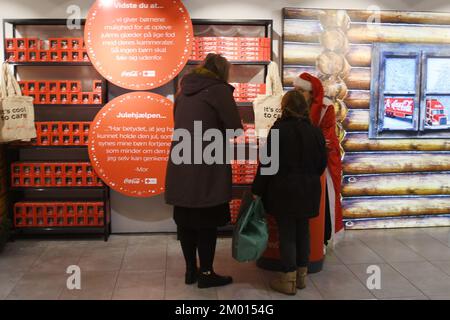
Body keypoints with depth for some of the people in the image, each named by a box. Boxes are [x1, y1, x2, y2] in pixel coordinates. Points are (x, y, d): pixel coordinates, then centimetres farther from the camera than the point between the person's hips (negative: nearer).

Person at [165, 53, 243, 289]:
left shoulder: (184, 90, 14)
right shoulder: (219, 89, -7)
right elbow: (236, 127, -10)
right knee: (207, 221, 3)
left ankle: (191, 270, 23)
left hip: (180, 164, 7)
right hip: (206, 167, -7)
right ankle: (206, 273, 11)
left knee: (185, 219, 12)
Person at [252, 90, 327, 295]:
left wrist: (258, 190, -4)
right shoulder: (316, 132, 3)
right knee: (302, 231, 14)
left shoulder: (279, 130, -11)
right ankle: (301, 276, 24)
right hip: (308, 191, 5)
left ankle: (289, 280, 8)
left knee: (287, 234, 2)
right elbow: (322, 163, 8)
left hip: (284, 190, -4)